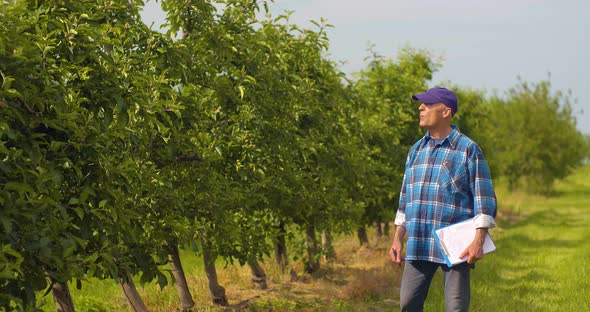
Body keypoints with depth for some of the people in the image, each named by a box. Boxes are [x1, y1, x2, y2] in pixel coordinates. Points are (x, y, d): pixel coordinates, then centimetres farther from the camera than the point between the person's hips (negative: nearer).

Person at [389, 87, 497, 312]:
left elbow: (484, 200, -6)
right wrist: (397, 239, 14)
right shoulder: (416, 150, 14)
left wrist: (478, 242, -15)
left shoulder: (468, 150, -4)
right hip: (418, 246, 6)